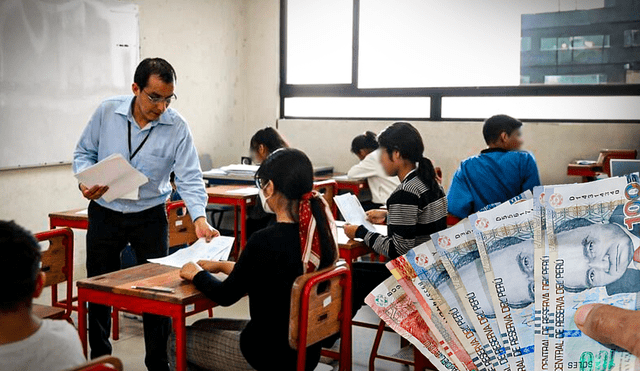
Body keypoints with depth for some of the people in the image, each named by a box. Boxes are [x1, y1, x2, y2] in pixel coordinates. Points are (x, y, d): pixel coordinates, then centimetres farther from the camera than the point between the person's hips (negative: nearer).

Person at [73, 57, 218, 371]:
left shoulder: (177, 127, -14)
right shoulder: (107, 112, -9)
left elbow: (189, 178, -16)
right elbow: (84, 152, 3)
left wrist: (199, 218, -32)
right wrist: (85, 181, -17)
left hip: (149, 216, -1)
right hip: (104, 213, 2)